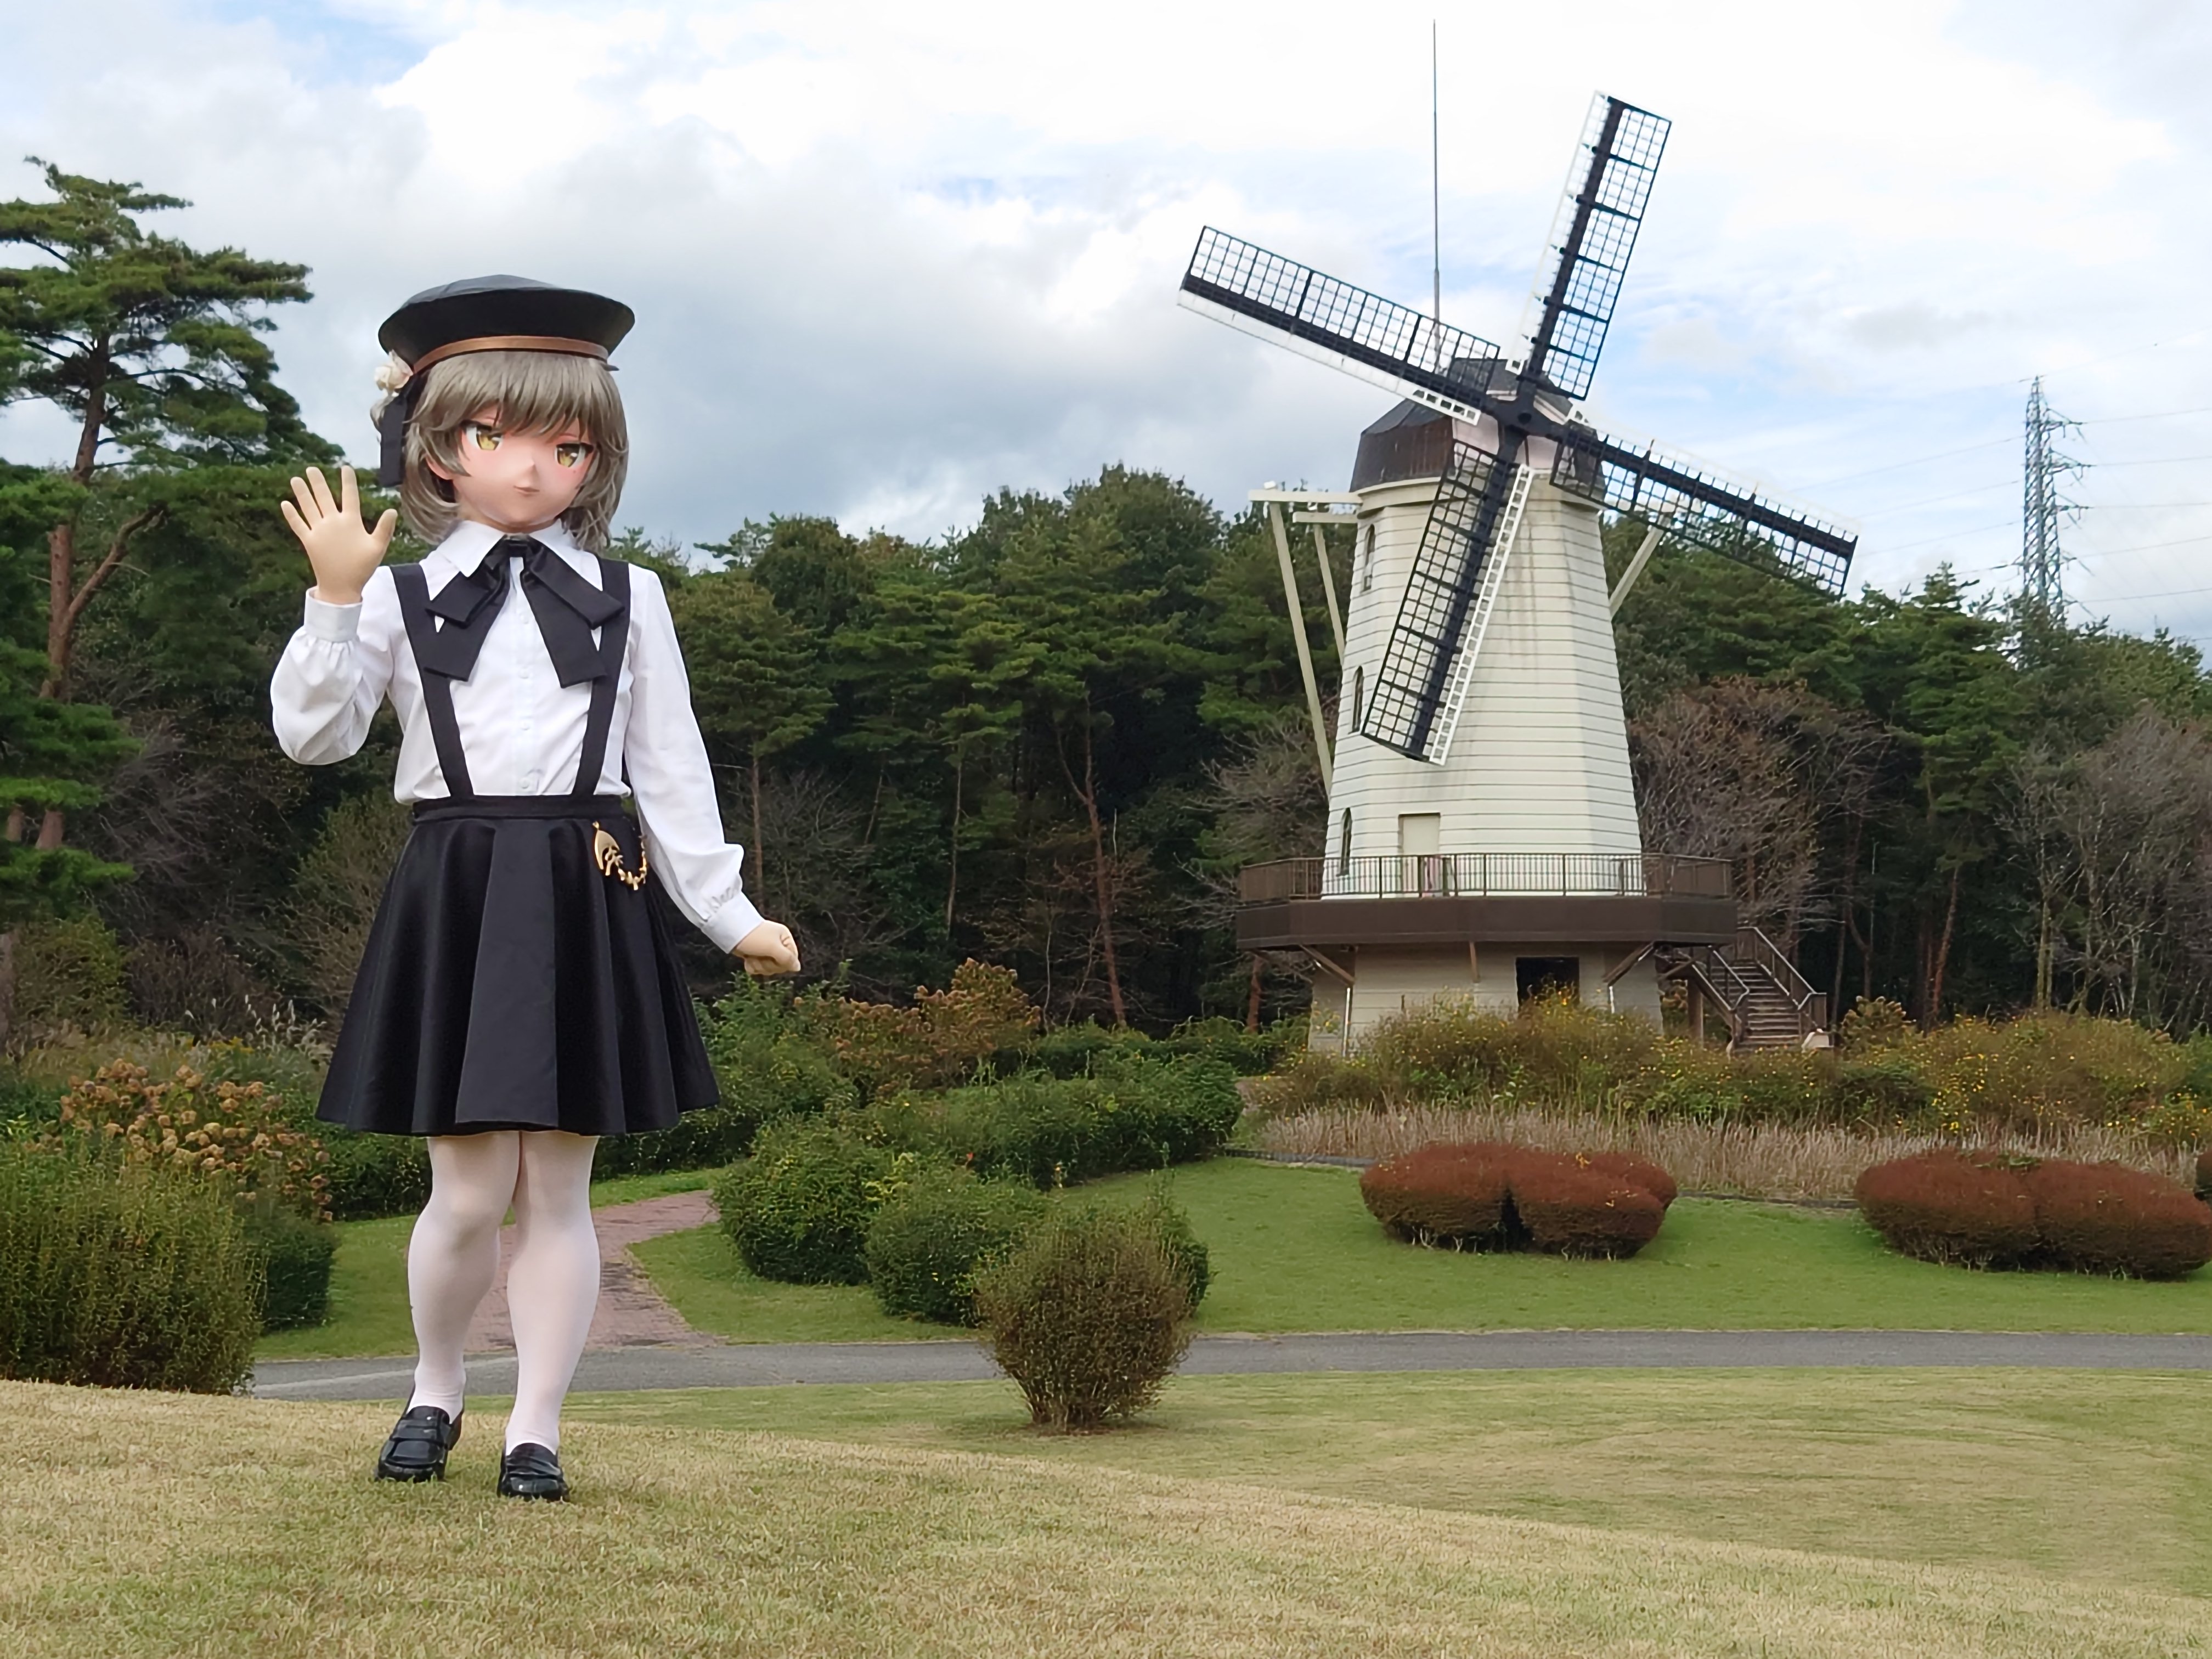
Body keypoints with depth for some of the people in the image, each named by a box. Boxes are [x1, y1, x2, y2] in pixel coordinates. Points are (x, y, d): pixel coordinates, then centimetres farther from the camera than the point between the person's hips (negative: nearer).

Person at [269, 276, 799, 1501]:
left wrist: (729, 913, 7)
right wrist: (335, 599, -15)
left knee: (556, 1187, 4)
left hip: (585, 901, 1)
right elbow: (313, 735, -4)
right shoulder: (401, 598, 6)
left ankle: (535, 1430, 14)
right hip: (456, 898, -1)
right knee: (469, 1189, -1)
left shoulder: (625, 601, 10)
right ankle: (434, 1390, 24)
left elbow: (670, 768, 10)